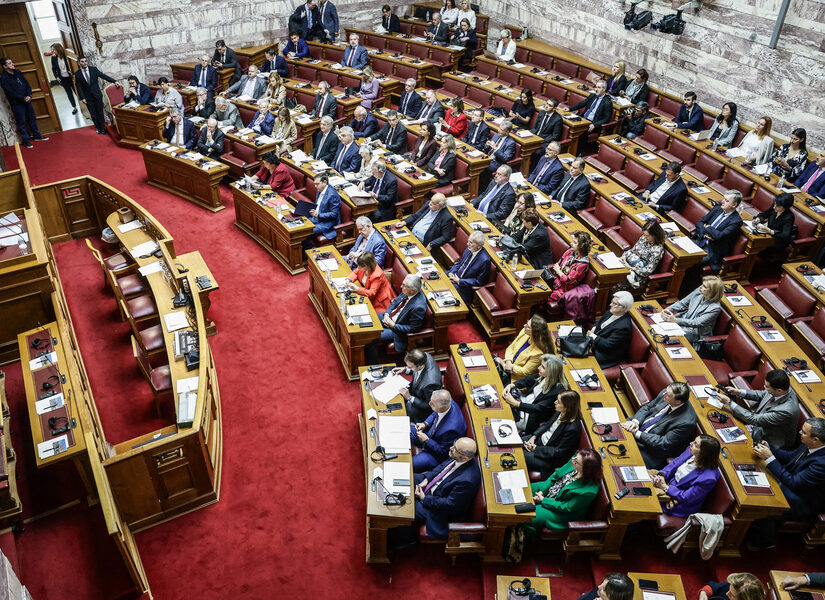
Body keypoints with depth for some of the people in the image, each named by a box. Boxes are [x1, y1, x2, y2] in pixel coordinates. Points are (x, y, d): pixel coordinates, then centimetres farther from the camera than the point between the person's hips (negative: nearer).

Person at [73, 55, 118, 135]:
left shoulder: (94, 69, -3)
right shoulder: (77, 74, -4)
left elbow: (103, 76, -4)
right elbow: (78, 87, -3)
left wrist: (114, 81, -15)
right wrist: (82, 98, -9)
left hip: (97, 95, 0)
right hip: (88, 97, 0)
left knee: (100, 112, 6)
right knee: (93, 114, 6)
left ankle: (103, 127, 20)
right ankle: (98, 127, 21)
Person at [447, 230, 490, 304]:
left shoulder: (484, 260, -27)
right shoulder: (469, 249, -4)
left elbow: (479, 282, -20)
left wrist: (459, 281, -20)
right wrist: (452, 272, -6)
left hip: (465, 286, -8)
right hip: (456, 275, 8)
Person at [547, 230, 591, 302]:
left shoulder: (583, 264, -21)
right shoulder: (570, 251, -1)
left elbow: (568, 280, -19)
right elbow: (559, 263, 11)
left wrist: (558, 271, -7)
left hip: (563, 287, -7)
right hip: (555, 277, 7)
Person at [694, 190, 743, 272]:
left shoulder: (736, 221, -11)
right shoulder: (717, 209, 10)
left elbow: (719, 236, -22)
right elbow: (700, 222, 9)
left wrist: (707, 227, -6)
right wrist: (704, 234, -10)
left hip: (712, 250, -7)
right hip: (700, 240, 7)